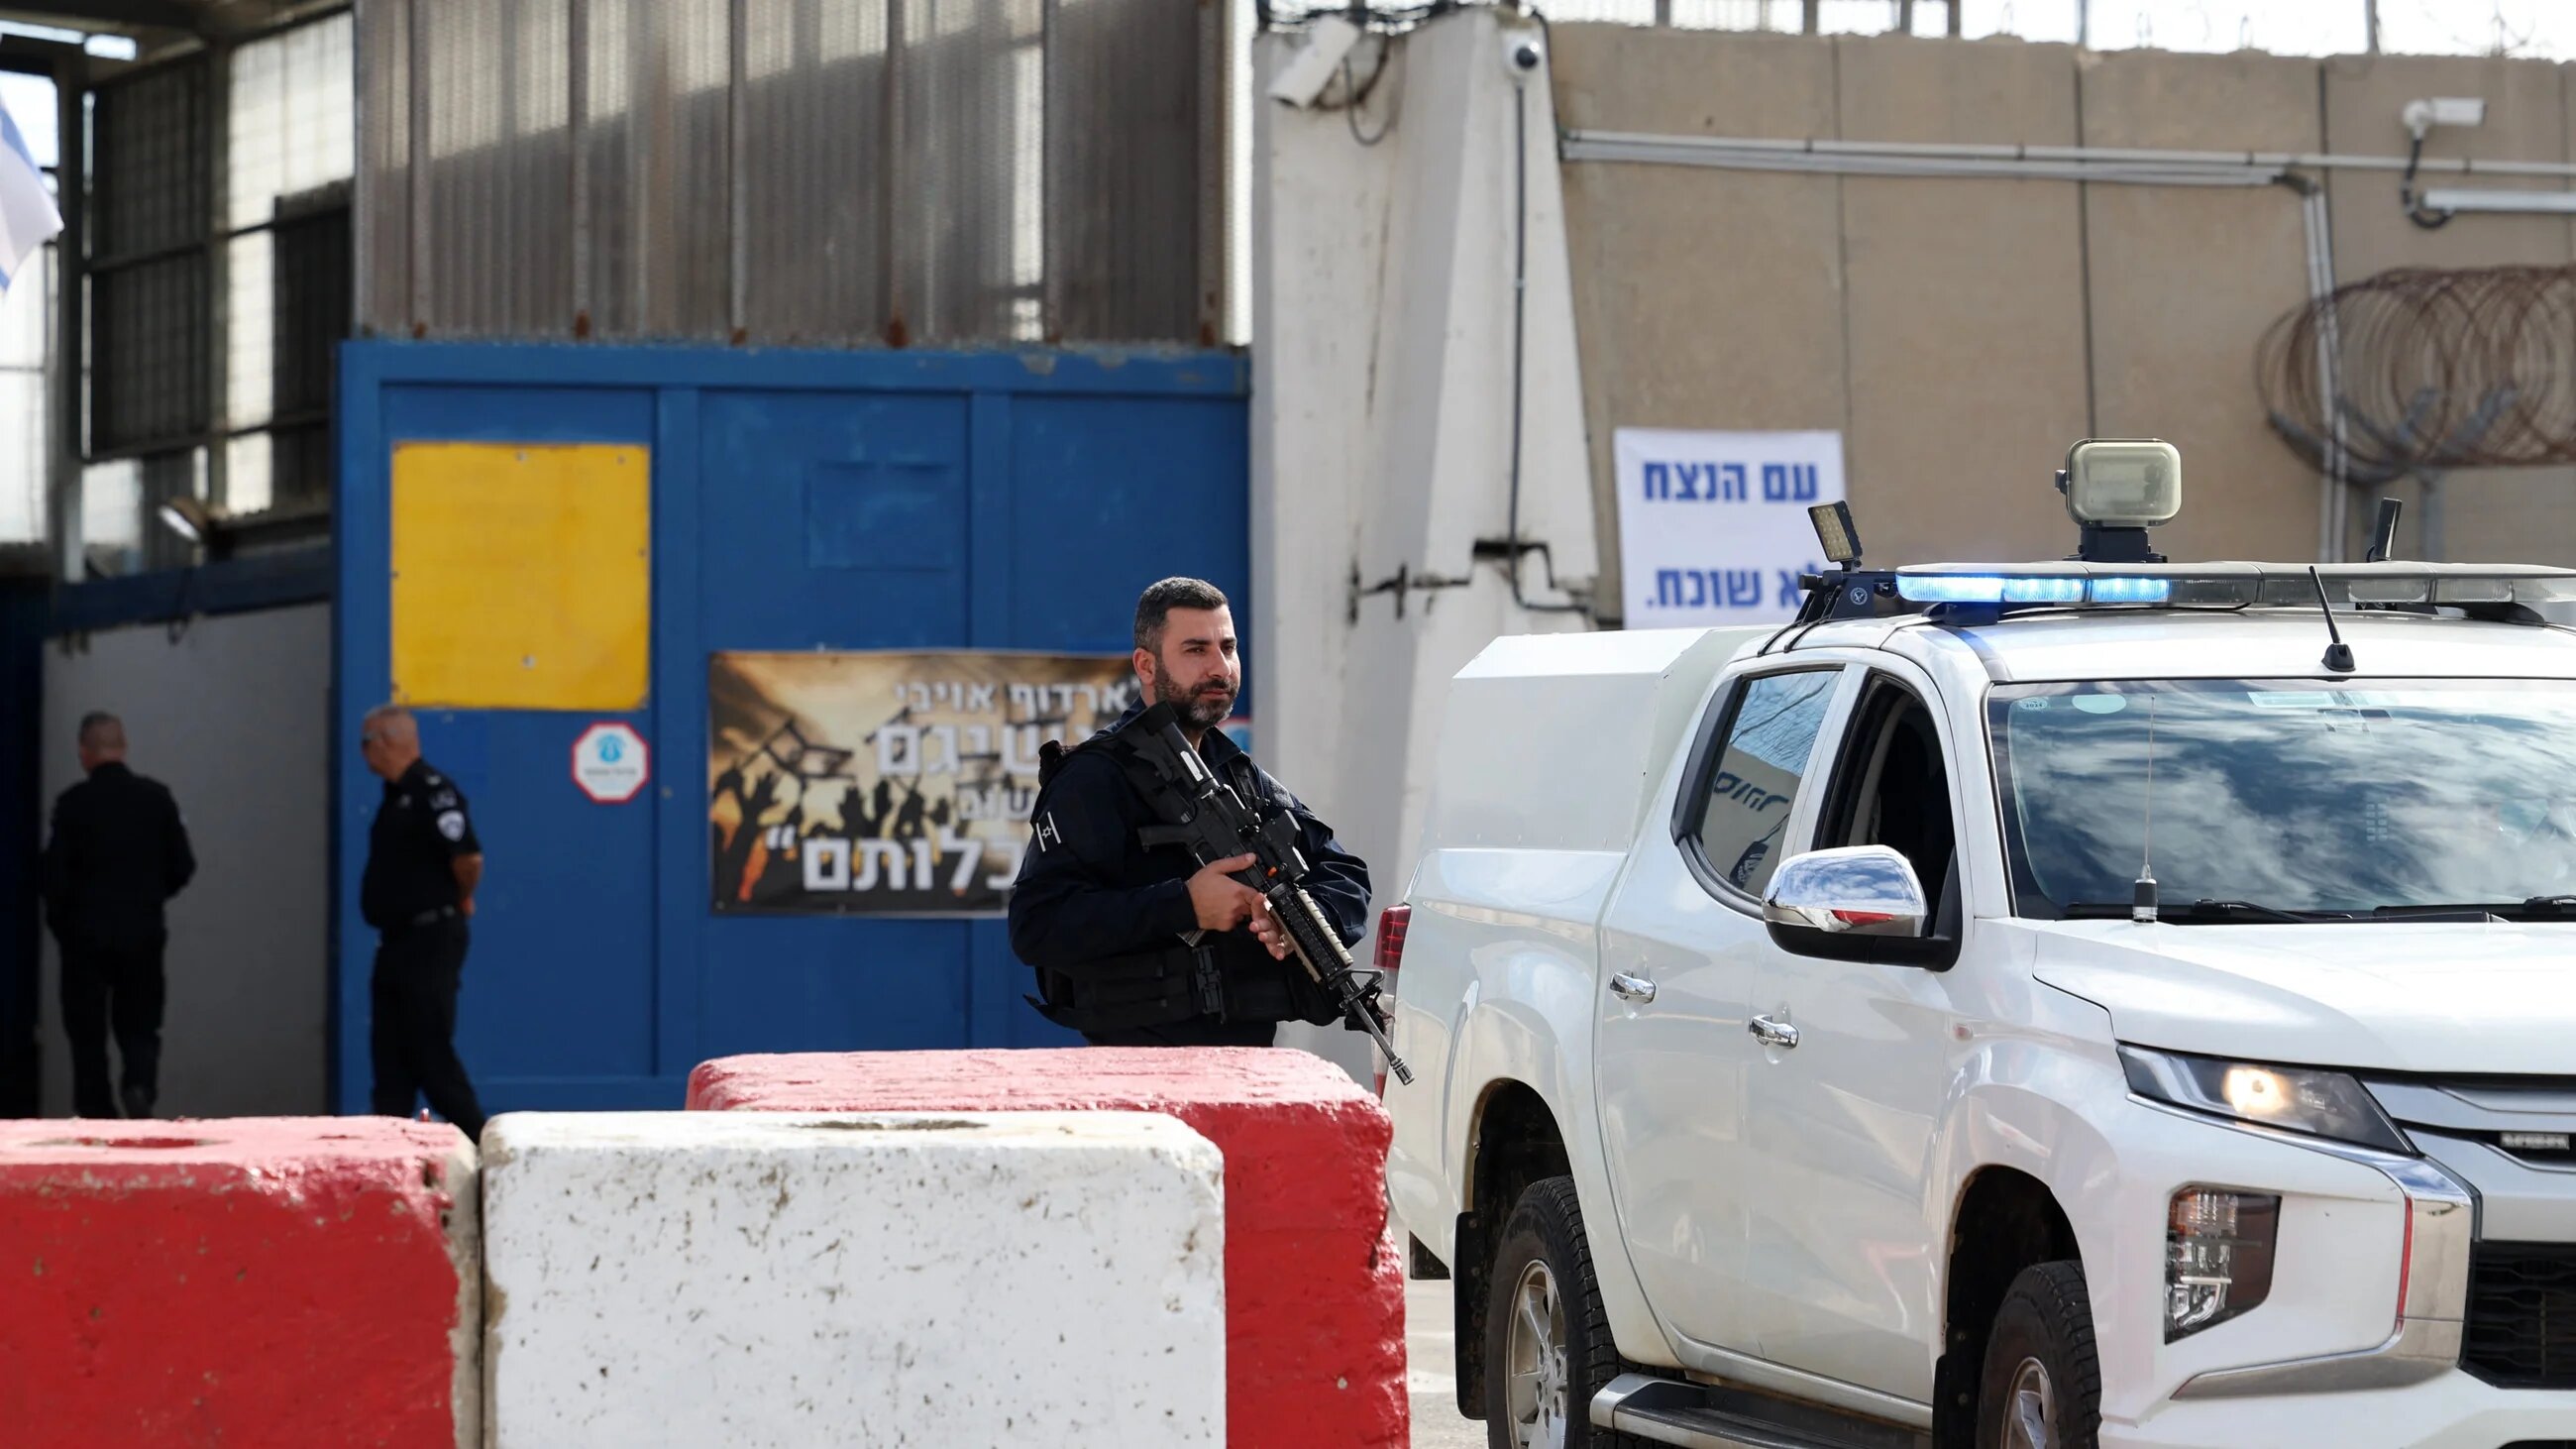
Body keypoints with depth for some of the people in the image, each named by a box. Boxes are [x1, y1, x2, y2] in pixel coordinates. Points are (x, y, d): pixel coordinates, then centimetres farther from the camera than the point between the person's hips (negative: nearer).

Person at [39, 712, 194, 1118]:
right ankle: (140, 1085, -16)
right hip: (144, 933, 2)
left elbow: (54, 872, -11)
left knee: (88, 1031, 7)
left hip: (87, 935, -2)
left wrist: (59, 918, 6)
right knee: (139, 1026, 11)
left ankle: (95, 1113, 4)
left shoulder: (73, 803, -11)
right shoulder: (157, 797, -2)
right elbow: (182, 866, 1)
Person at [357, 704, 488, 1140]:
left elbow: (469, 859, -26)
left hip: (430, 941, -10)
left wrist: (460, 898, -8)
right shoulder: (396, 795, 14)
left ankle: (479, 1147, -3)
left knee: (430, 1053, -9)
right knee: (390, 1055, 8)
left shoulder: (432, 793, -16)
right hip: (397, 941, 10)